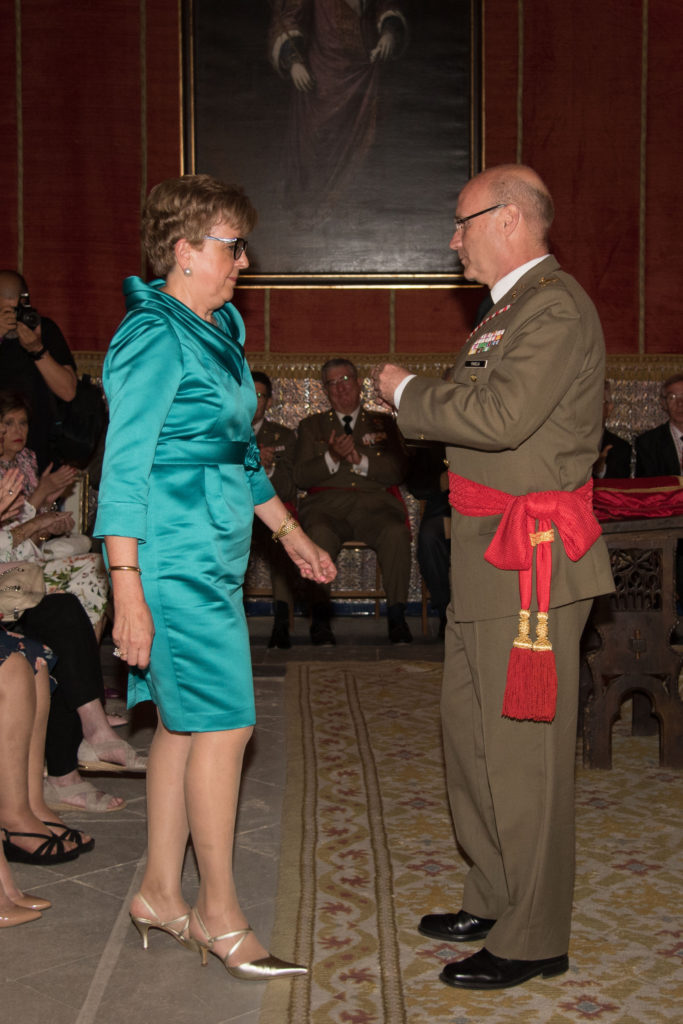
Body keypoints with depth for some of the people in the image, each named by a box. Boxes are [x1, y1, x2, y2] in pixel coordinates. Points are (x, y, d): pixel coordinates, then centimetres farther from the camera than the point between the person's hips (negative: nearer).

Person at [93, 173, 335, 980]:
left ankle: (159, 894, 24)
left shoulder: (216, 330, 15)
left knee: (183, 722, 13)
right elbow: (124, 468, -17)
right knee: (223, 725, -5)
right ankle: (218, 914, 8)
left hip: (214, 554, 9)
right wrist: (127, 592, -21)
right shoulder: (154, 337, -13)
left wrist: (289, 533, 24)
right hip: (175, 557, -9)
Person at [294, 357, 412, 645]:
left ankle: (396, 616, -26)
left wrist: (361, 460, -8)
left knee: (397, 532, -33)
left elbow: (398, 471, 7)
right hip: (327, 505, 0)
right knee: (319, 534, -36)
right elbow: (301, 476, 8)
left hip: (375, 505, 1)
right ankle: (320, 615, -26)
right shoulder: (311, 426, 21)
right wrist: (332, 457, -9)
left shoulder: (383, 423, 22)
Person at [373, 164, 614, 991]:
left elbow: (502, 417, -25)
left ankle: (534, 939, 13)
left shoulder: (555, 307, -14)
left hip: (531, 557, -11)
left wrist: (407, 392, -13)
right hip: (488, 553, 11)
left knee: (524, 747, -2)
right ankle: (495, 898, 33)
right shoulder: (510, 308, 19)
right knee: (469, 727, 17)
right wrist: (415, 400, 5)